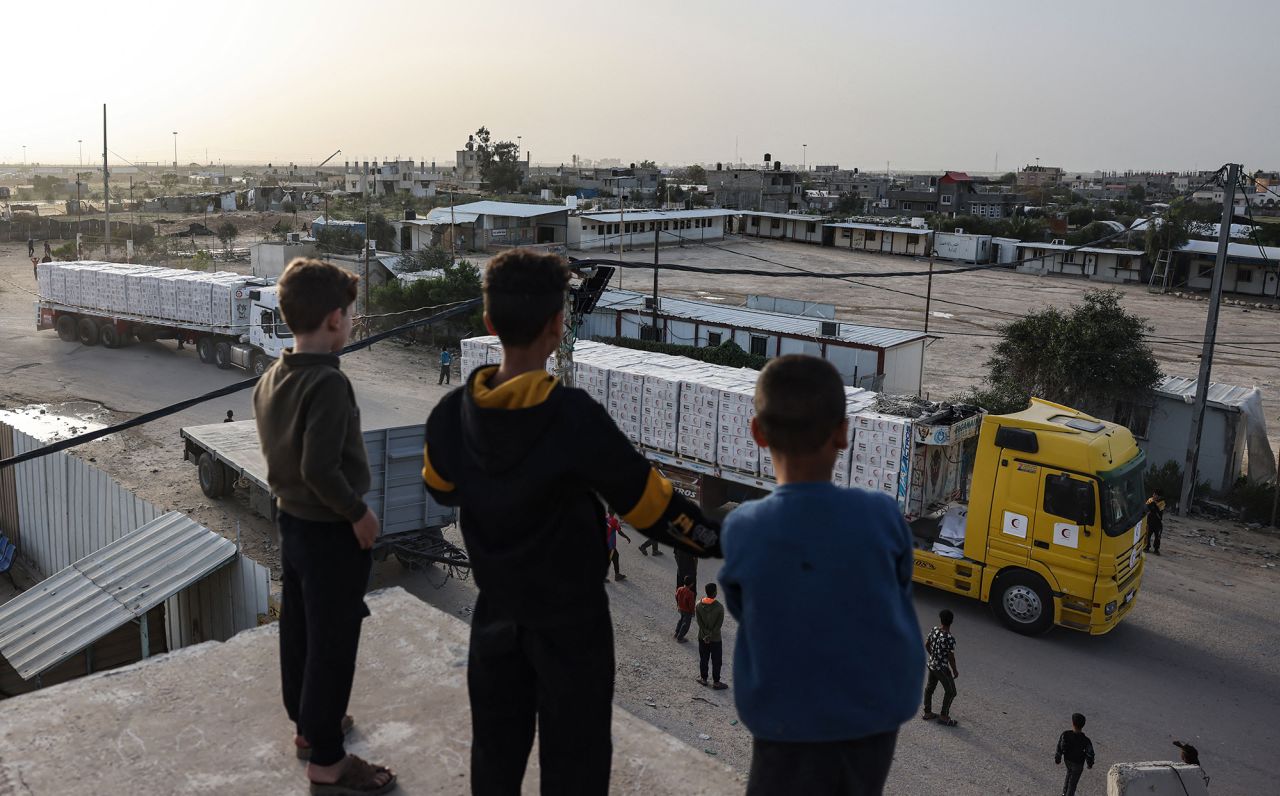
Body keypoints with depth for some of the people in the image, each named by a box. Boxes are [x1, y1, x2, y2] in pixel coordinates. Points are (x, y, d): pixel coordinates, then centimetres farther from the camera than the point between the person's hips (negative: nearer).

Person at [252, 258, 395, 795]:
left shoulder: (271, 378, 2)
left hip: (292, 522, 9)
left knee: (298, 631, 21)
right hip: (331, 533, -9)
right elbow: (320, 469, -29)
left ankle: (308, 725, 39)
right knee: (332, 647, 4)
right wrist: (358, 512, -16)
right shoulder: (328, 384, -25)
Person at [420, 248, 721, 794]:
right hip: (570, 617, -4)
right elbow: (652, 507, -20)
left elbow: (441, 491, 9)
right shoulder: (576, 418, -27)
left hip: (497, 611, 5)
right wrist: (721, 542, -7)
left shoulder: (452, 414, -11)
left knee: (496, 748, 22)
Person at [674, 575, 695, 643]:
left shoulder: (679, 589, -12)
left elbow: (676, 598, 4)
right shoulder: (690, 593, -31)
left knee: (681, 620, 30)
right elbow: (691, 604, -24)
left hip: (681, 608, 7)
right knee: (686, 624, 12)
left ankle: (677, 634, 42)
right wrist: (693, 611, -7)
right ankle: (680, 638, 21)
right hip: (687, 611, -7)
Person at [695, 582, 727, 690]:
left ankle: (703, 678, 31)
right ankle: (716, 682, 18)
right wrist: (710, 636, -13)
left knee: (703, 659, 18)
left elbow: (699, 622, -10)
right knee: (716, 661, 10)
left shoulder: (699, 605, -10)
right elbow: (719, 624, -18)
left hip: (702, 638, 3)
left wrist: (706, 636, -9)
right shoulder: (719, 607, -19)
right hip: (716, 639, -3)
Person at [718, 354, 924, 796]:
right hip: (878, 713, 3)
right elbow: (902, 590, 3)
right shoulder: (883, 514, -15)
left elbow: (742, 612, 0)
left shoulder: (741, 529, -17)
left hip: (789, 725, -2)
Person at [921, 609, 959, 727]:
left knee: (930, 687, 21)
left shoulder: (934, 629, -8)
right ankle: (944, 717, 21)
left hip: (931, 664, 7)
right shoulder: (950, 638, -28)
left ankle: (927, 713, 35)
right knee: (950, 692, 12)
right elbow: (951, 657, -21)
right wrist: (955, 671, -4)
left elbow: (926, 644, 6)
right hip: (942, 668, -7)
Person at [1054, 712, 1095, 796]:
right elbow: (1090, 754, -19)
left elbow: (1059, 748, -16)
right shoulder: (1085, 741, -35)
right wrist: (1090, 764, 4)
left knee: (1069, 773, 33)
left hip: (1067, 759, 4)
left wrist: (1057, 759, 3)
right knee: (1073, 781, 18)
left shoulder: (1065, 734, -30)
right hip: (1078, 763, -3)